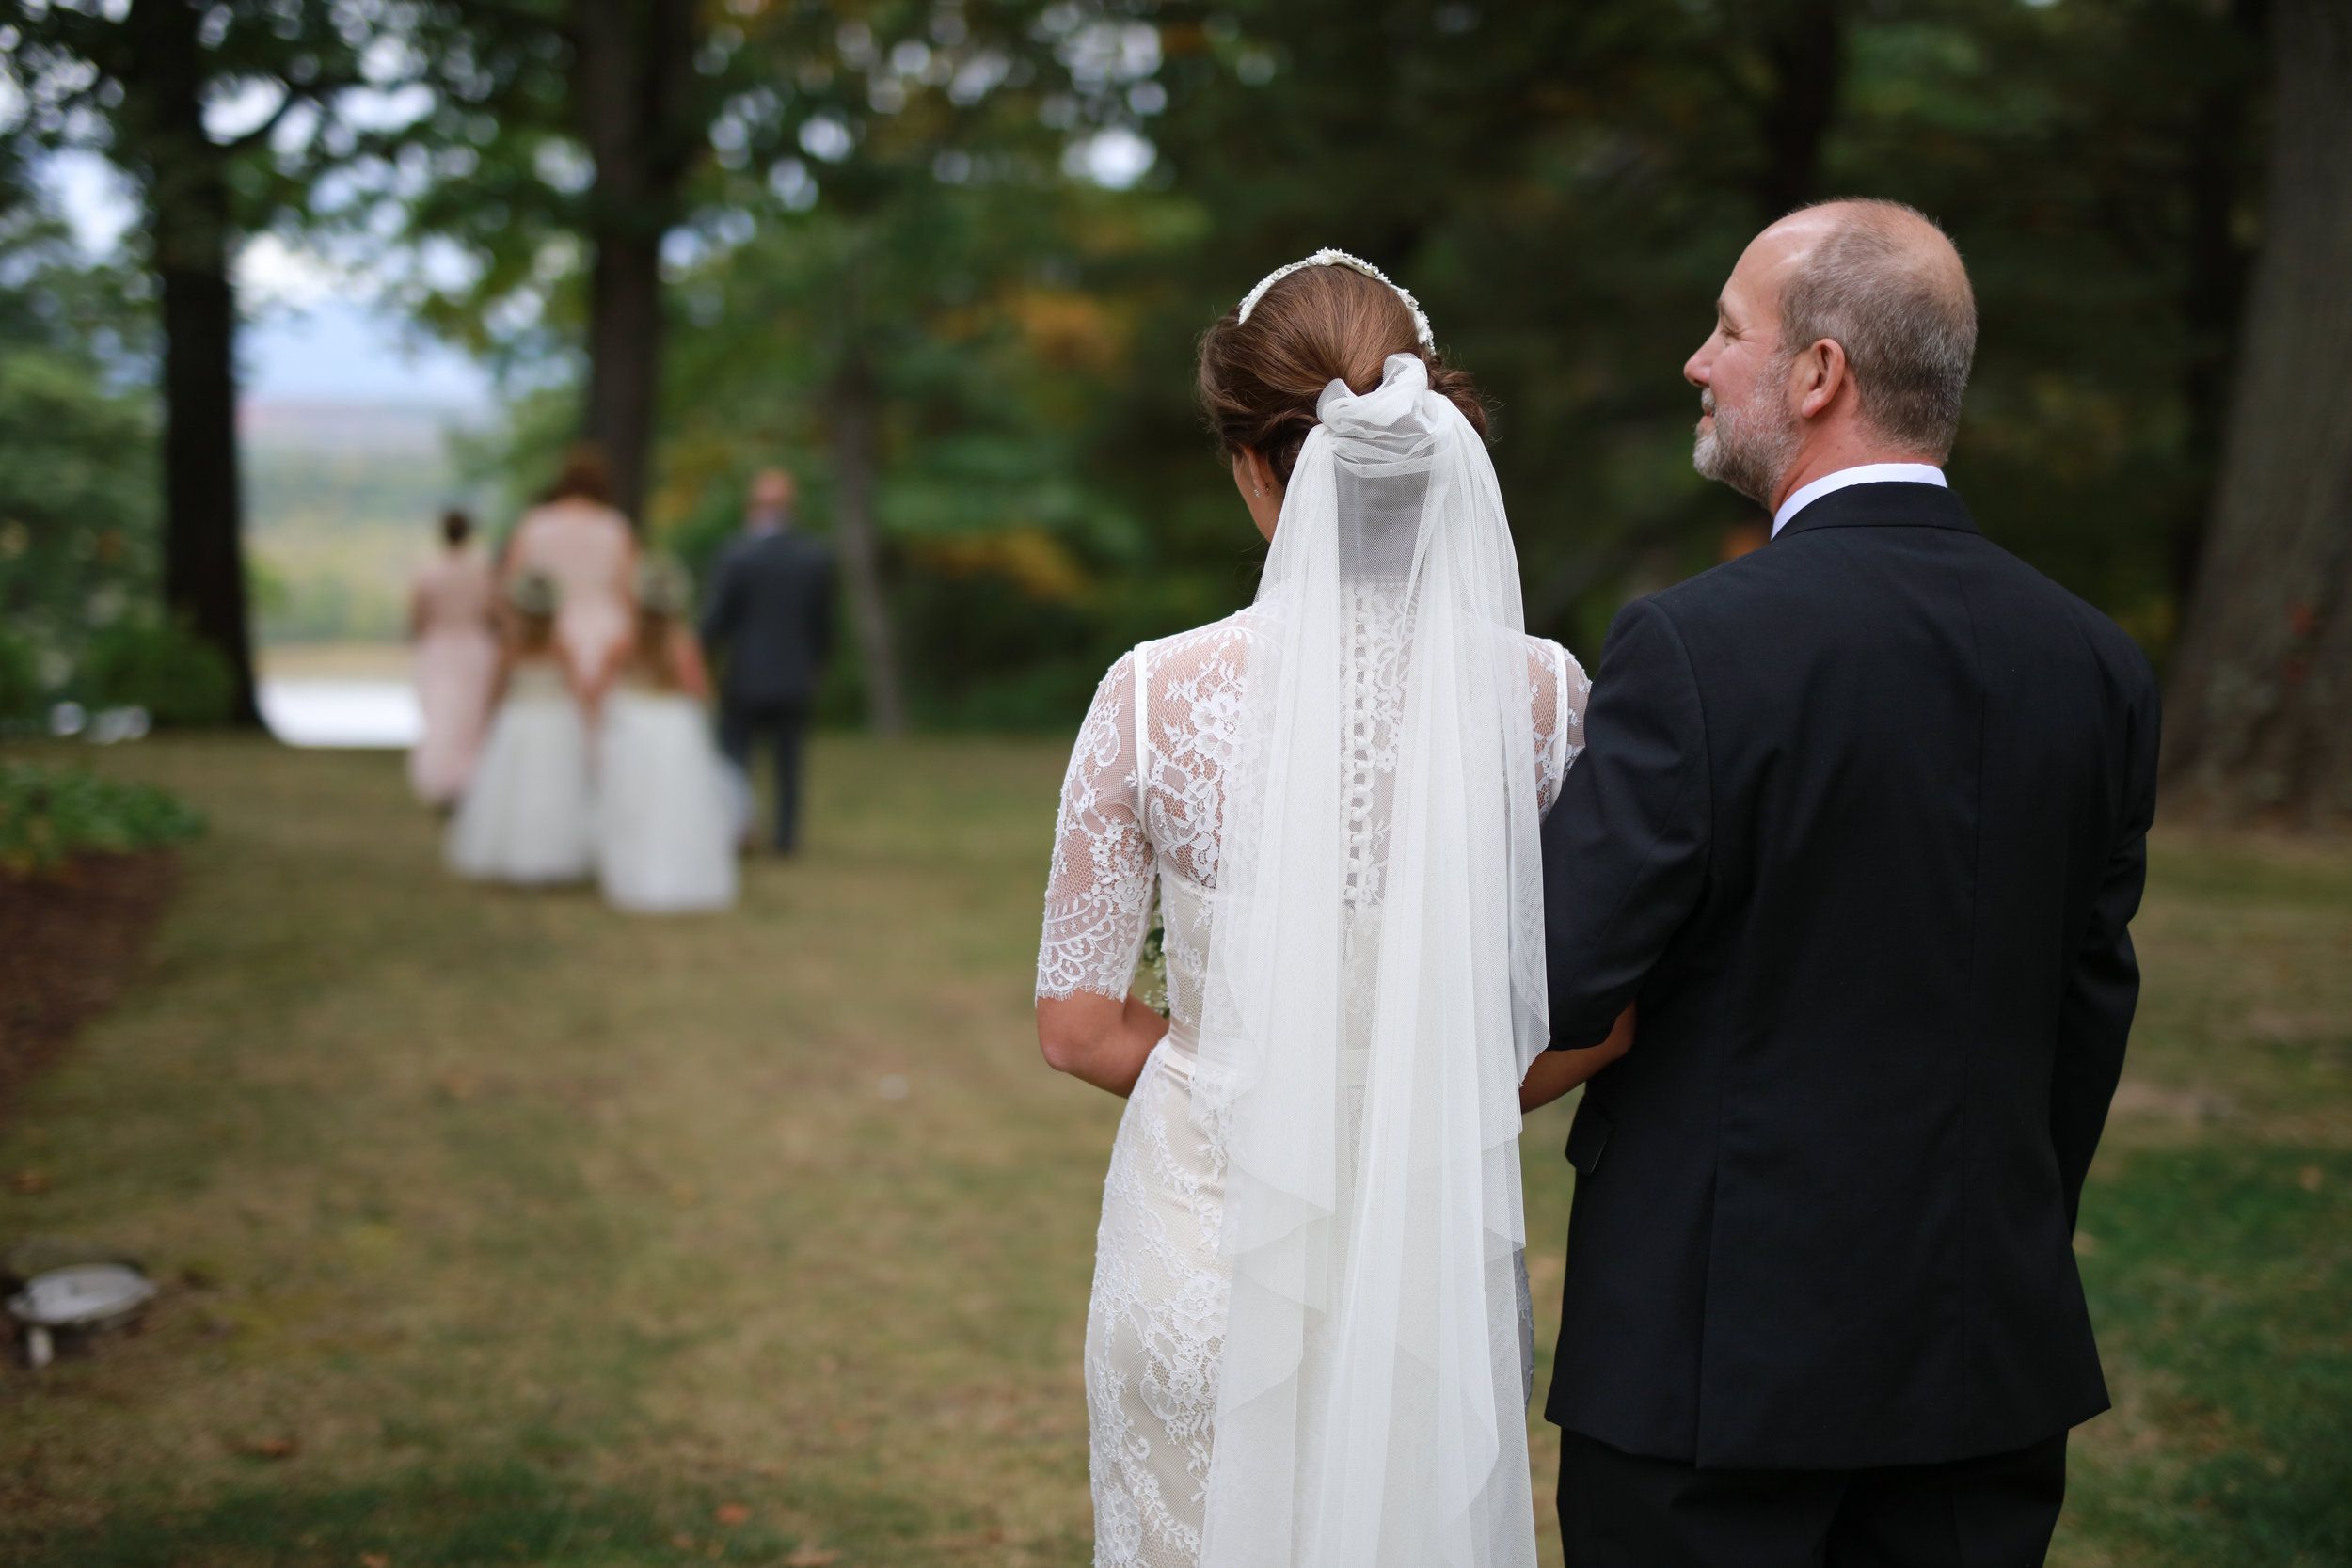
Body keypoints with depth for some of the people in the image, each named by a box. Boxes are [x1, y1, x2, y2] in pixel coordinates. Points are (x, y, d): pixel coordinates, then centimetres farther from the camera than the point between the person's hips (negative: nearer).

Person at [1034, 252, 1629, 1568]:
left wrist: (1242, 1087, 9)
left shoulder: (1161, 694, -11)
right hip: (1438, 1264, 1)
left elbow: (1079, 1024, -5)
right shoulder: (1542, 695, -9)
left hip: (1206, 1256, -1)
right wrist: (1429, 1102, 8)